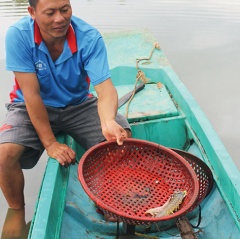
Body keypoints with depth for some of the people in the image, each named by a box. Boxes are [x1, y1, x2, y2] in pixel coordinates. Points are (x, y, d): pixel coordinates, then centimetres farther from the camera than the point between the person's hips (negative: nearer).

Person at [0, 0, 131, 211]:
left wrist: (108, 122, -50)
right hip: (32, 108, -1)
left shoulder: (89, 37, -21)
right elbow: (32, 95, -22)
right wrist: (50, 143, -23)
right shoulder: (18, 35, -23)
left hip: (78, 105, 2)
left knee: (122, 136, -18)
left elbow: (105, 89, -28)